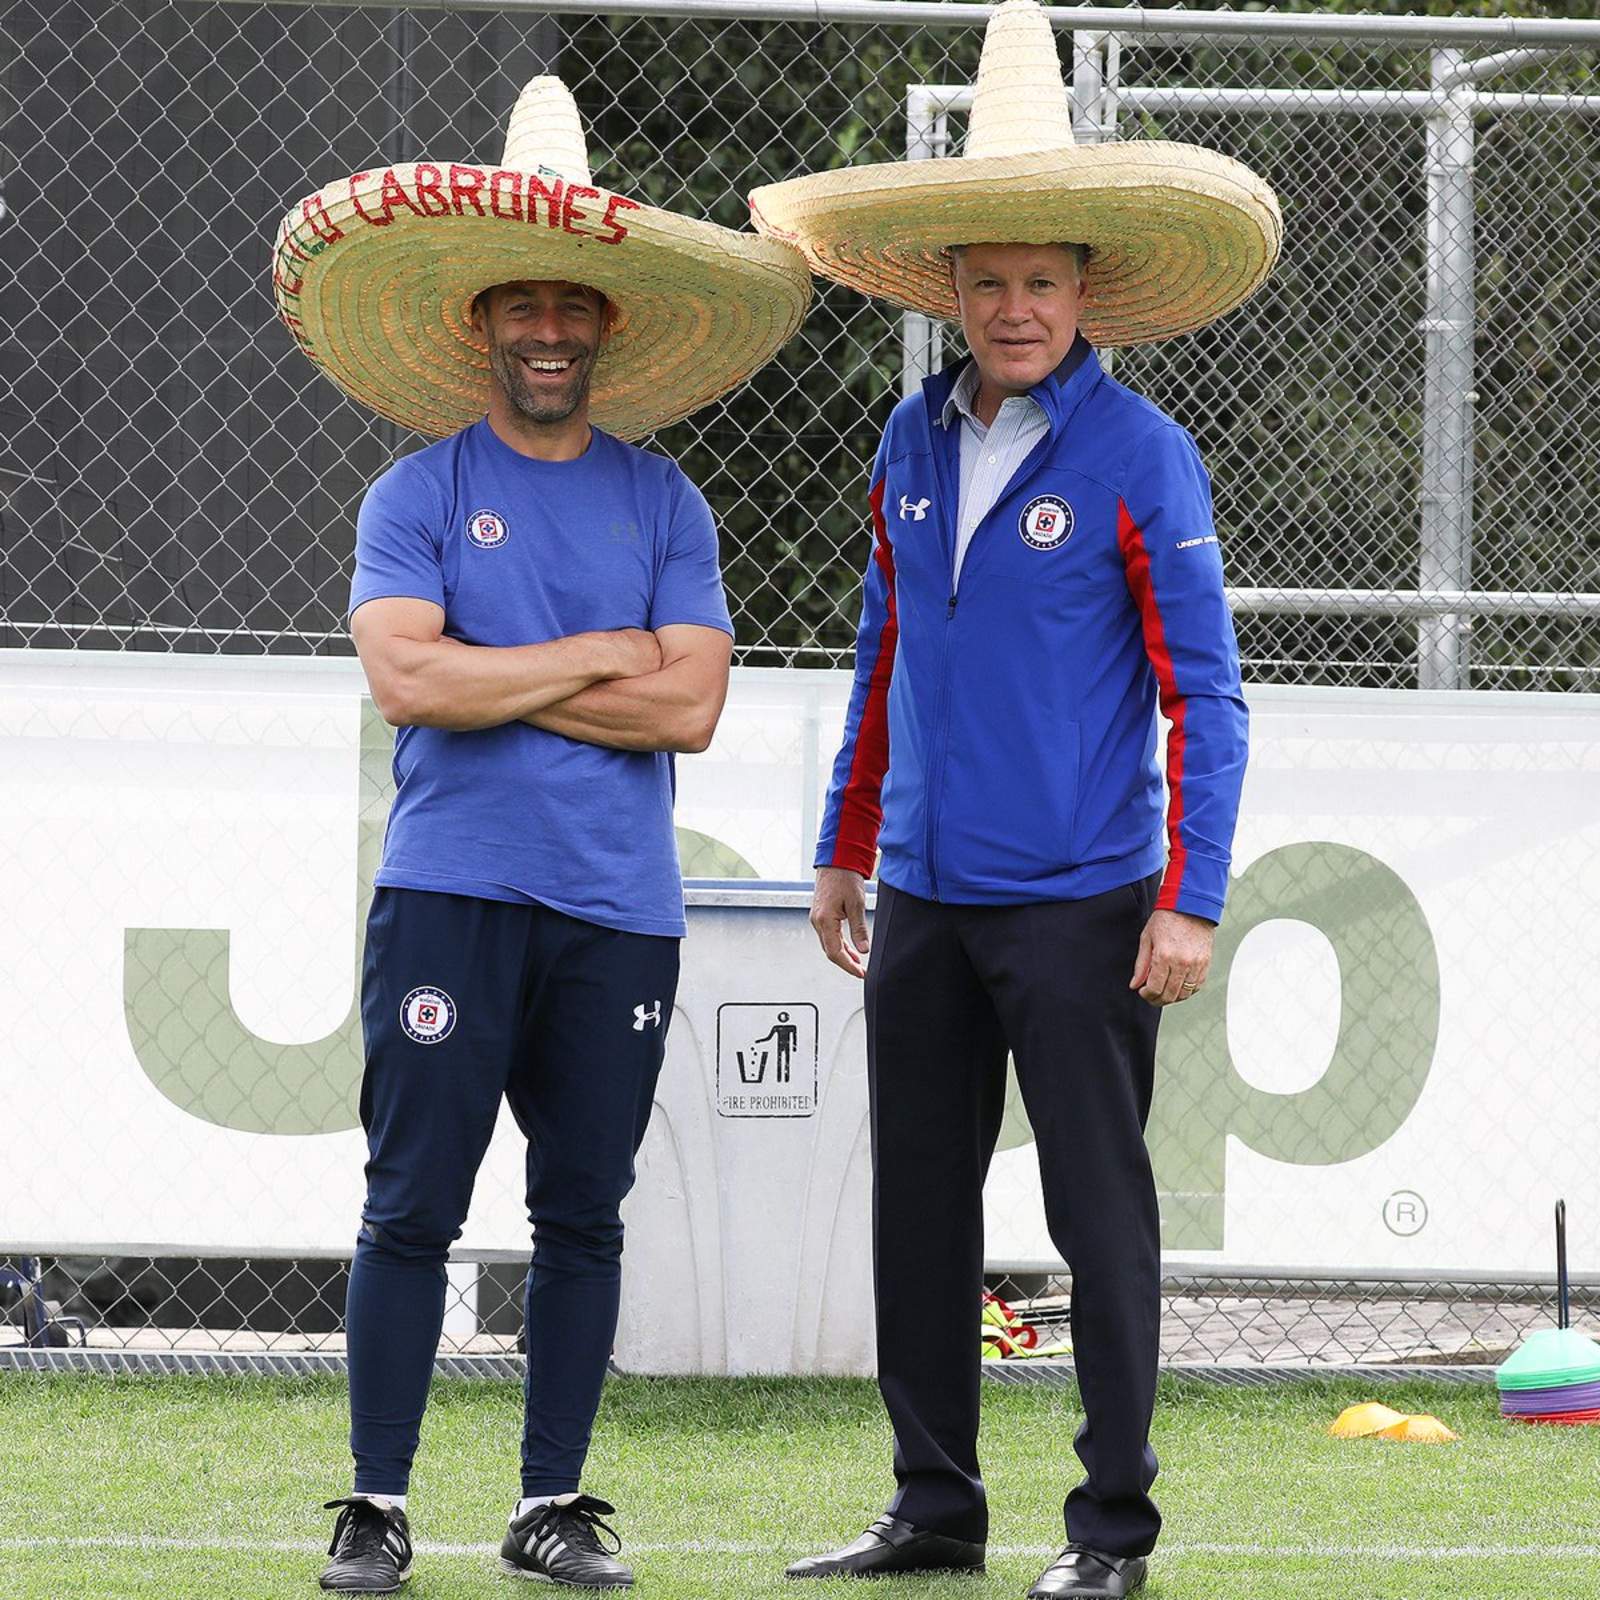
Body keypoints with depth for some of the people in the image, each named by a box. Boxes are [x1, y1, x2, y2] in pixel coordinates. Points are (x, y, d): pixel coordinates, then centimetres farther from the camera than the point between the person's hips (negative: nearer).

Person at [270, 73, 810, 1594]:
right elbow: (404, 677, -11)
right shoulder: (417, 495, 4)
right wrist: (599, 657, -6)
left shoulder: (662, 505, 9)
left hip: (619, 909, 2)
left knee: (583, 1212, 6)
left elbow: (690, 706, -3)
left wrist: (492, 682, -6)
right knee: (415, 1200, -4)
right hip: (451, 894, -2)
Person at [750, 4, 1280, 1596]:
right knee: (918, 1205, 10)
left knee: (1098, 1211, -2)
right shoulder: (915, 439, 9)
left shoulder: (1138, 457, -7)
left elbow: (1203, 695, -8)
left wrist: (1190, 903, -13)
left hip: (1077, 906, -6)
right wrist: (844, 850, 19)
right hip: (928, 898, 6)